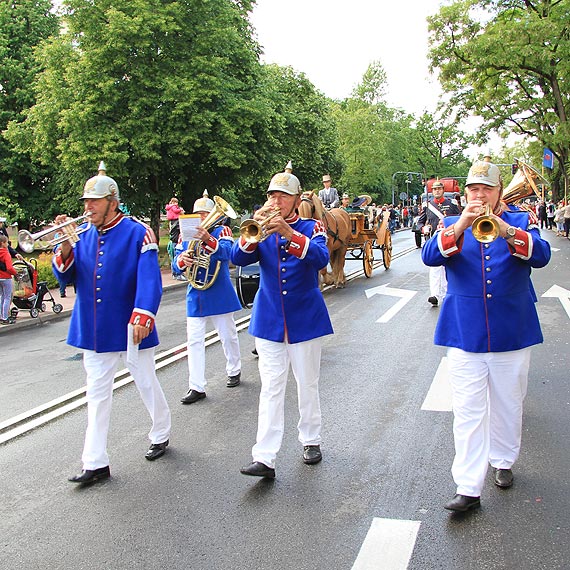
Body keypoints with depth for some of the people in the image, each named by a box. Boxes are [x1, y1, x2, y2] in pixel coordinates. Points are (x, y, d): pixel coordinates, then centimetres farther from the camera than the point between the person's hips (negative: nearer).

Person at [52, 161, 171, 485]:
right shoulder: (84, 235, 6)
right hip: (95, 330, 5)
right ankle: (96, 463, 17)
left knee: (146, 383, 12)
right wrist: (66, 246, -13)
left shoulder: (138, 232, -10)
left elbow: (149, 279, -19)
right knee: (97, 393, 9)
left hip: (131, 328, -5)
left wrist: (143, 316, -30)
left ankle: (161, 435, 36)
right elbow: (65, 276, 4)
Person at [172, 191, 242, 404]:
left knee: (228, 336, 12)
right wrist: (182, 260, -21)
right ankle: (197, 387, 2)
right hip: (195, 296, 3)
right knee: (194, 341, -2)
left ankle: (234, 371, 35)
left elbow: (226, 253, -26)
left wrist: (208, 239, -43)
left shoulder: (222, 231, -5)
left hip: (220, 296, -3)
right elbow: (176, 267, 3)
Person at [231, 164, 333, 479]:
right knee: (271, 388, -1)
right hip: (269, 320, 1)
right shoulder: (261, 229, 4)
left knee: (307, 384, 11)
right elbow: (238, 258, -11)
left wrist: (289, 233, -33)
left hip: (305, 319, -1)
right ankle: (264, 458, -2)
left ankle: (311, 441, 30)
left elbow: (321, 258, -21)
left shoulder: (312, 227, -1)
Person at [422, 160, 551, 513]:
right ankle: (468, 489, 1)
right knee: (468, 412, -2)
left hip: (512, 333, 1)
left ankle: (502, 461, 38)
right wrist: (459, 227, -26)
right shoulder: (453, 224, 6)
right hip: (464, 333, 0)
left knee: (507, 406, 15)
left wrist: (506, 231, -30)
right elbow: (429, 257, -11)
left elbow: (541, 256, -14)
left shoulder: (521, 221, 4)